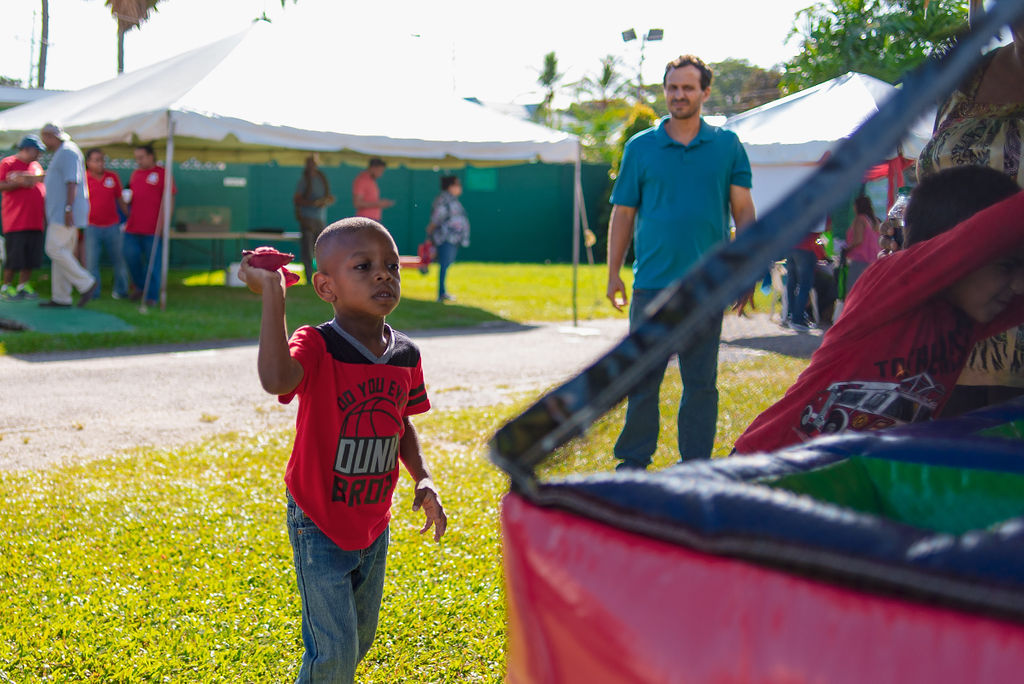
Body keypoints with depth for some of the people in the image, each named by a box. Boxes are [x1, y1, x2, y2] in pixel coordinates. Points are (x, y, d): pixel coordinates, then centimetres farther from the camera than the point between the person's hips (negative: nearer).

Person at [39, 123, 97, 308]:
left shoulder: (67, 152, -10)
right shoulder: (60, 154, 22)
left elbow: (72, 182, -20)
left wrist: (68, 209, -26)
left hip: (67, 213, -10)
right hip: (59, 214, 10)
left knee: (54, 248, -14)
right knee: (61, 252, 7)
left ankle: (86, 284, -10)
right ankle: (60, 298, 7)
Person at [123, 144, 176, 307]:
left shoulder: (162, 174, -2)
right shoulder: (135, 174, 17)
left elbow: (168, 201, -5)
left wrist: (162, 222, -12)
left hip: (153, 230, -6)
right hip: (132, 227, 6)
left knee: (153, 262, -2)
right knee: (131, 256, 5)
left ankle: (152, 296, 6)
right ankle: (139, 286, 27)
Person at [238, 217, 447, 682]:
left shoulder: (405, 356, -2)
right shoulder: (316, 347, -21)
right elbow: (276, 380, -45)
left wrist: (423, 480, 1)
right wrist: (271, 292, -40)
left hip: (373, 525, 6)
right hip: (320, 526, -6)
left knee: (360, 639, 21)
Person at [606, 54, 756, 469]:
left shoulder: (727, 146, 7)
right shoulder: (640, 147, 6)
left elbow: (743, 210, 6)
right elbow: (623, 214, 7)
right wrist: (613, 274, 2)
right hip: (652, 283, 0)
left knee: (701, 381, 6)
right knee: (643, 377, 4)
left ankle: (696, 463, 15)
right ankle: (633, 461, 13)